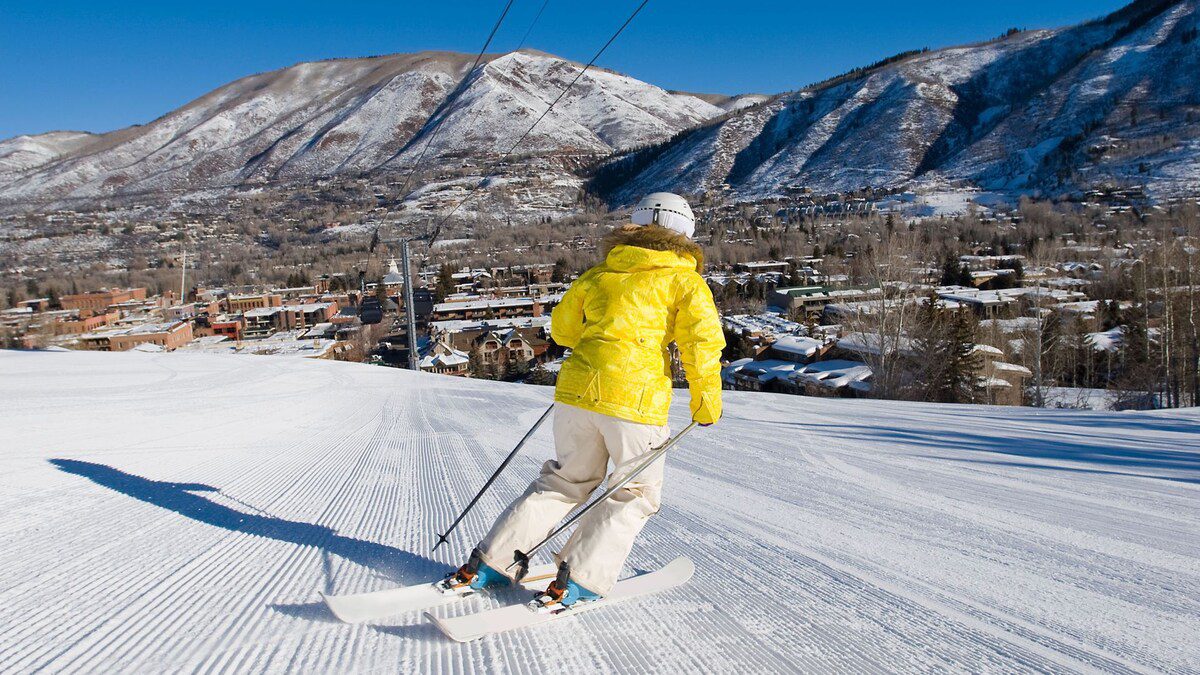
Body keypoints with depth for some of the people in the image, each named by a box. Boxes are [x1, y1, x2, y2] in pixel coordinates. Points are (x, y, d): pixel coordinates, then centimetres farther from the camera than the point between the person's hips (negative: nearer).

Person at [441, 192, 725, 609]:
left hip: (576, 388, 5)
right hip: (635, 399, -5)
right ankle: (577, 582, 2)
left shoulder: (598, 274, 16)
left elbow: (563, 329, 23)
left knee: (567, 480, 21)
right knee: (636, 494, 14)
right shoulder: (683, 280, 4)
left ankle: (488, 564, 19)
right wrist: (706, 404, 1)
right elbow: (702, 339, -9)